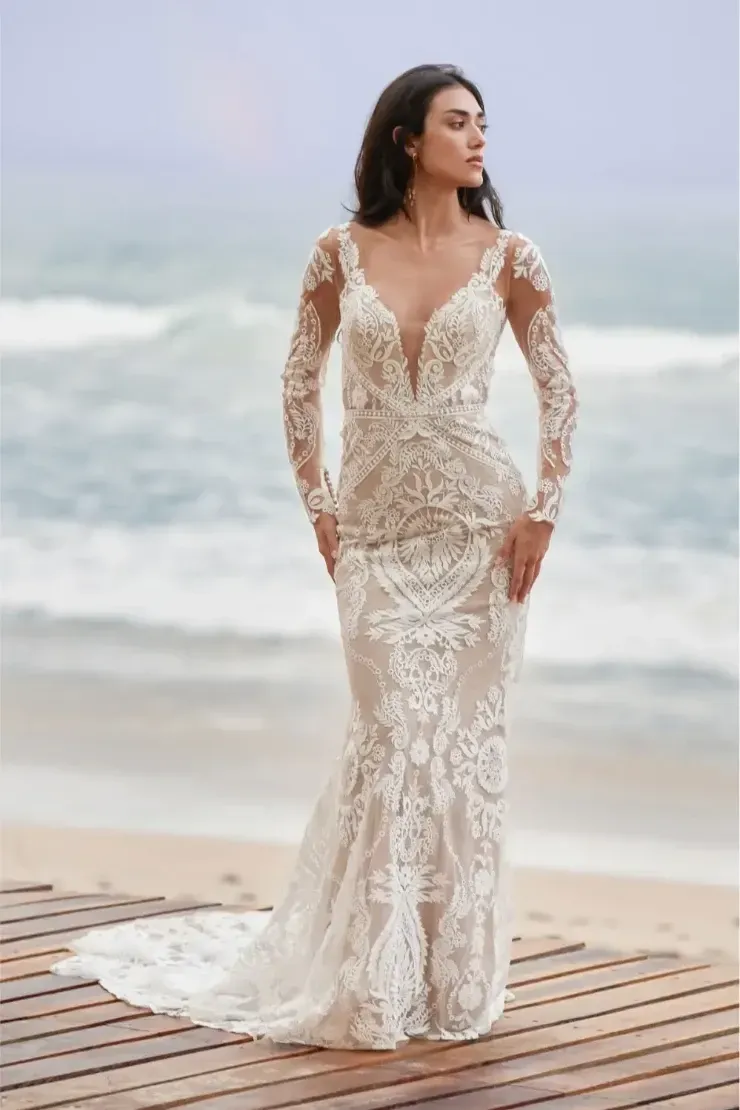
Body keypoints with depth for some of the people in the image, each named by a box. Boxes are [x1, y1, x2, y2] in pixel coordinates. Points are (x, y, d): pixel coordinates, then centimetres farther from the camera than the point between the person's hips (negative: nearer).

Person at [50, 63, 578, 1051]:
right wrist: (319, 507, 4)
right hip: (375, 532, 0)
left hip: (478, 524, 0)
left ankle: (458, 982, 14)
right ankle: (372, 982, 10)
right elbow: (300, 383, 10)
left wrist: (544, 509, -4)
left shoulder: (508, 256, 0)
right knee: (390, 738, -4)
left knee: (465, 741, 2)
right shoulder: (341, 255, 1)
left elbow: (558, 389, 4)